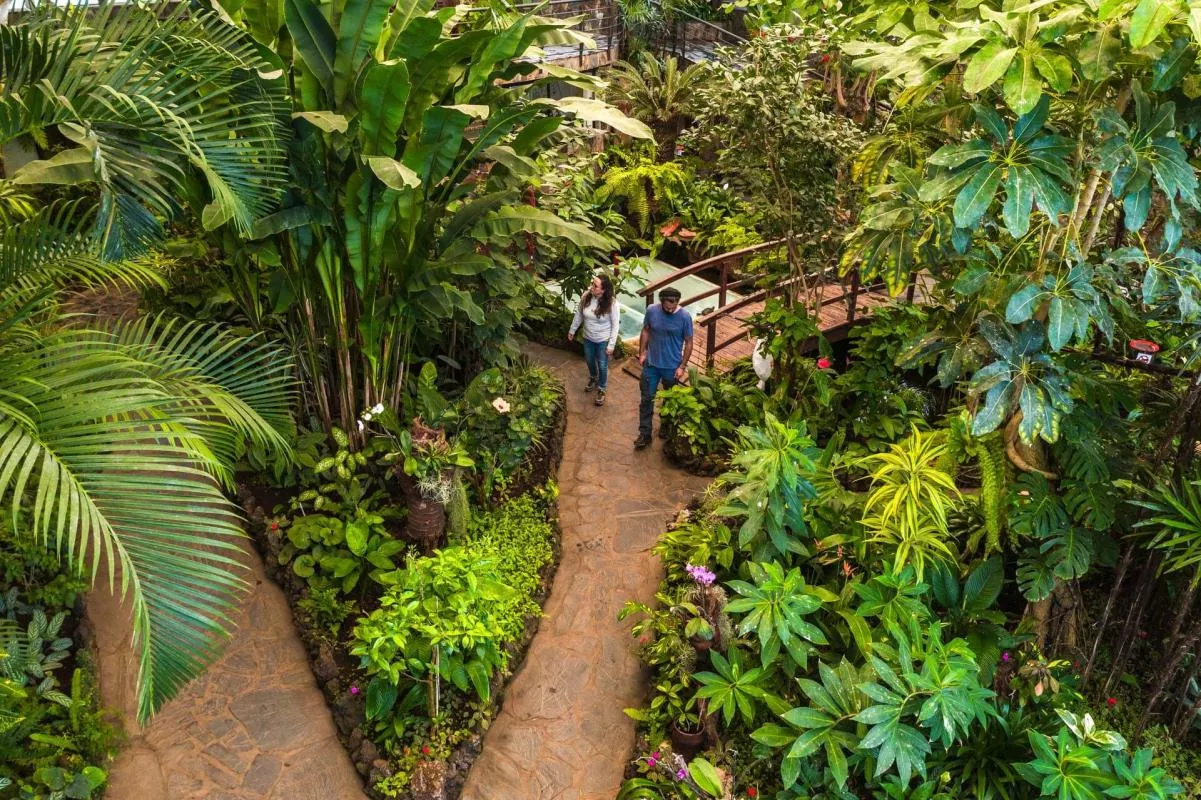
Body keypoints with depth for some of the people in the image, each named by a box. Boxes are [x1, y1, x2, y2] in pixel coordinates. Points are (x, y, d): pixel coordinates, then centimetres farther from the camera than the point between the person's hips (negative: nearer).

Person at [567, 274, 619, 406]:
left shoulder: (612, 304, -28)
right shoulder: (586, 296, -16)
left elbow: (615, 325, -18)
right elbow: (579, 314, 0)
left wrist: (611, 345, -16)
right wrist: (572, 330, 10)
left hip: (603, 340, -4)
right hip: (588, 338, 4)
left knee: (602, 366, 12)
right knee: (589, 361, 26)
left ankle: (601, 390, 37)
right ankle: (593, 379, 57)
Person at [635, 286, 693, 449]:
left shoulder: (685, 317, -17)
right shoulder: (651, 311, -11)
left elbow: (688, 343, -9)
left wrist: (682, 366, -10)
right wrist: (642, 353, 2)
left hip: (672, 367, -1)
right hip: (651, 364, 2)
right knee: (647, 399, 5)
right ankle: (645, 434, 14)